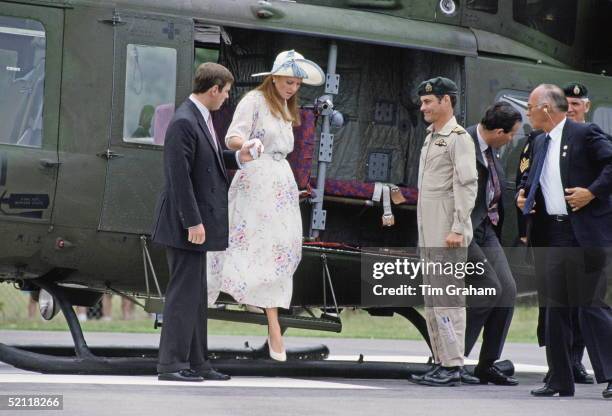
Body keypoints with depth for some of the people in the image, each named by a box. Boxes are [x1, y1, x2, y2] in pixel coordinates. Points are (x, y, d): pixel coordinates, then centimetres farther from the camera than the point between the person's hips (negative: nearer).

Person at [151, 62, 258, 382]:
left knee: (195, 295, 14)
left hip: (196, 220, 10)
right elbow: (179, 176, -22)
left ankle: (195, 362, 20)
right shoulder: (184, 122, -19)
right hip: (184, 223, -10)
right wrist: (193, 222, -22)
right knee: (184, 291, -7)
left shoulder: (200, 118, 11)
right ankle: (171, 364, -4)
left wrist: (237, 157, 9)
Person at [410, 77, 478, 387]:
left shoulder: (459, 138, -9)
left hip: (448, 232, -10)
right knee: (432, 299, 10)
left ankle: (452, 366, -12)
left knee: (446, 297, -11)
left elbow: (467, 184, -16)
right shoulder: (431, 138, 20)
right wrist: (423, 232, 19)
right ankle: (443, 362, 15)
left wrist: (457, 228, -21)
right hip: (429, 233, 10)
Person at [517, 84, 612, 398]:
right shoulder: (539, 144, 17)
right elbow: (530, 179, 30)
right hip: (553, 234, 8)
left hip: (585, 234, -8)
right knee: (556, 307, 8)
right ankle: (560, 380, 13)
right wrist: (522, 195, 11)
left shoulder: (585, 135, -6)